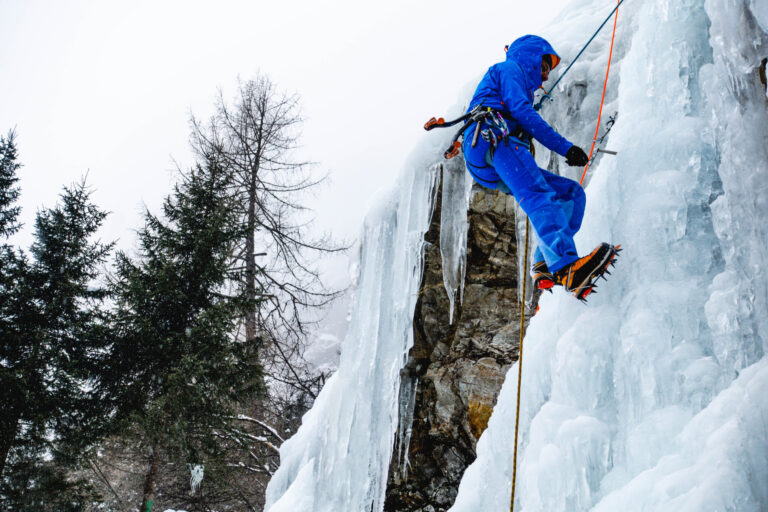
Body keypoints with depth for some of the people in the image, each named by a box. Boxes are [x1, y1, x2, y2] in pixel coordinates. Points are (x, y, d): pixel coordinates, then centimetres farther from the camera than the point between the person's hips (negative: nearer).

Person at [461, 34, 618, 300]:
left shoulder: (522, 84, 43)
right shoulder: (509, 68, 16)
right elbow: (521, 111, -1)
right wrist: (564, 146, -4)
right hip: (493, 139, -9)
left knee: (572, 192, 2)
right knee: (539, 197, -30)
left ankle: (546, 264, -17)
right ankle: (566, 267, -51)